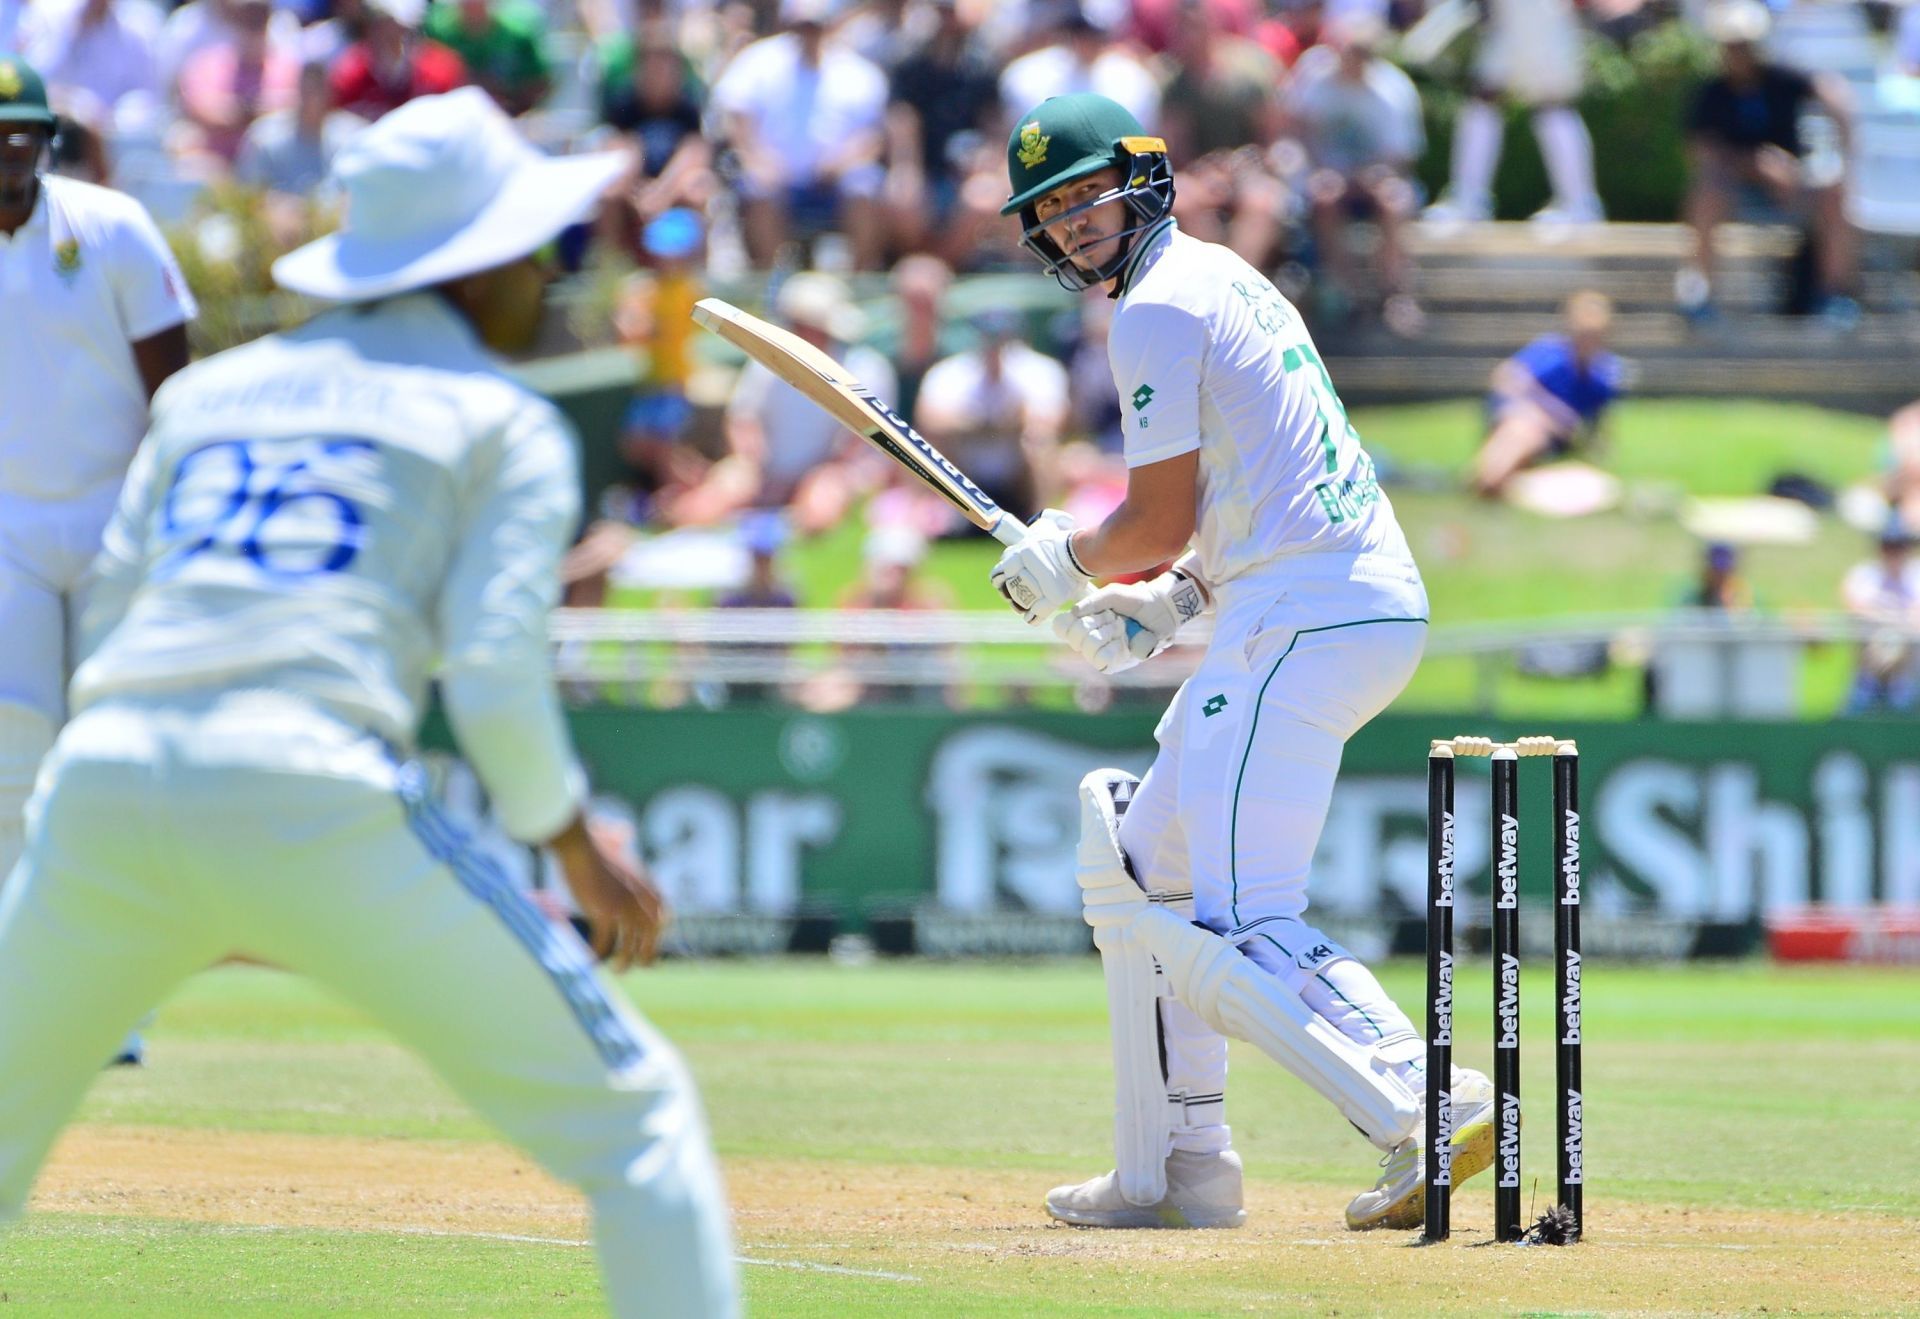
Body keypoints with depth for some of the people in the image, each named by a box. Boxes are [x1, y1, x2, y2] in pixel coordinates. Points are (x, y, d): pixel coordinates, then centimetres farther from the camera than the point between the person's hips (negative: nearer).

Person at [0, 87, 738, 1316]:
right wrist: (581, 851, 15)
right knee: (633, 1115, 6)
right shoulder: (503, 422, 12)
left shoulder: (205, 392, 26)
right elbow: (494, 681, 0)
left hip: (101, 793, 5)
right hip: (310, 796, -5)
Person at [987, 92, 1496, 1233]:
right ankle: (1175, 1171, 21)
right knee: (1139, 866, 21)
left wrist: (1064, 565, 10)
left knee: (1233, 931, -16)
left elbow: (1161, 521, -9)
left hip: (1303, 622, -11)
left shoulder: (1157, 311, -7)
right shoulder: (1228, 279, 23)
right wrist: (1173, 602, 17)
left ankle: (1433, 1111, -31)